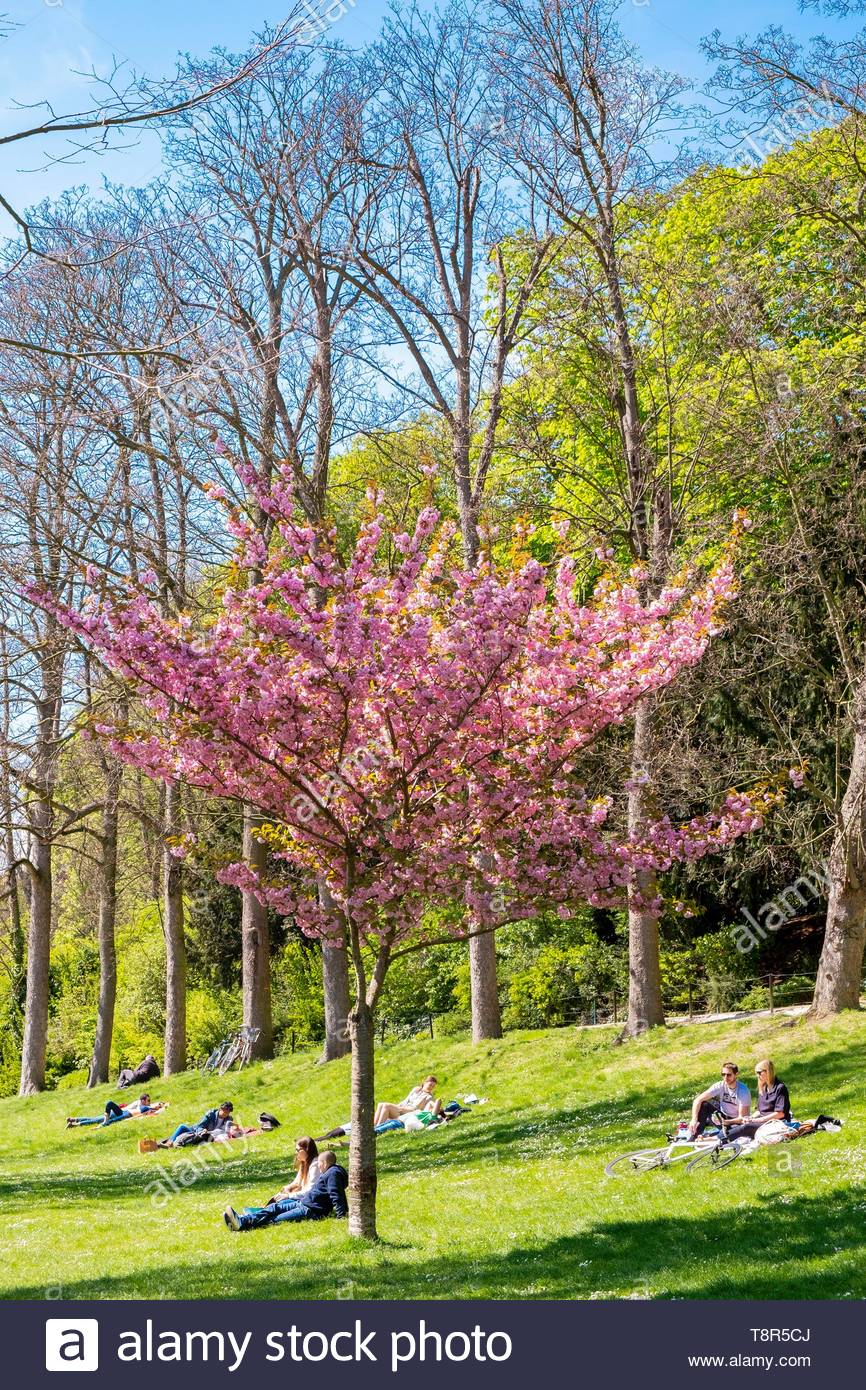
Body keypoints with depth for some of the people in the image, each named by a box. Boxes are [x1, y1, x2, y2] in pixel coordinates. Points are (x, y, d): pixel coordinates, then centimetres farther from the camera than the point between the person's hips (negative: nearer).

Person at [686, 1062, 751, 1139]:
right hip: (723, 1116, 4)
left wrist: (724, 1122, -37)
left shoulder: (743, 1091, -22)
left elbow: (742, 1118, -23)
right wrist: (694, 1119, -32)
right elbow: (698, 1100, -18)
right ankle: (693, 1138, -20)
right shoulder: (720, 1086, -13)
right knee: (703, 1105, -17)